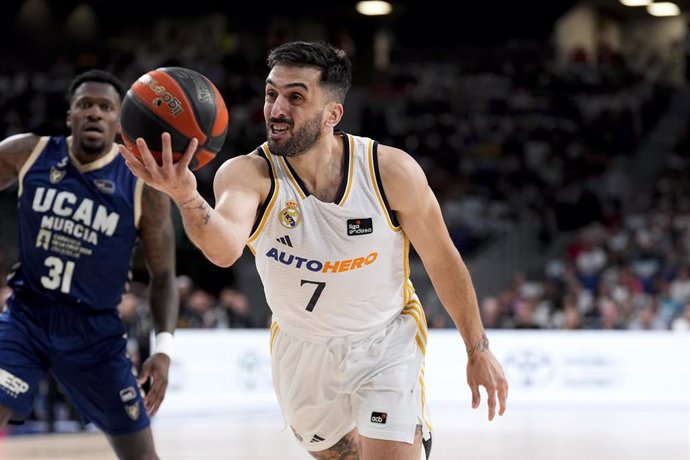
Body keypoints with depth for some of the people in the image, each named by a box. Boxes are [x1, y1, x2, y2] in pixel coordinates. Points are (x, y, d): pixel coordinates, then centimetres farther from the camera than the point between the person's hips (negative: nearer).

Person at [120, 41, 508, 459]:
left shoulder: (391, 171, -22)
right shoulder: (249, 174, -24)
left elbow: (443, 261, -7)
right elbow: (225, 249, -46)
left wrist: (479, 350, 0)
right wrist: (187, 198, -68)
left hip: (387, 343, -2)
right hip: (301, 348, 2)